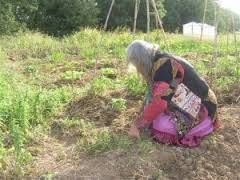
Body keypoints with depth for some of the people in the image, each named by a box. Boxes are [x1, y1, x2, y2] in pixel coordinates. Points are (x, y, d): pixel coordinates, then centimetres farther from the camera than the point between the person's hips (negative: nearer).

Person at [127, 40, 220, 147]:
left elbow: (158, 102, -29)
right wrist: (143, 115, 13)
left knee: (159, 125, -20)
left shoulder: (163, 65, -23)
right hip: (189, 105, 9)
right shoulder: (161, 62, 7)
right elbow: (153, 96, 15)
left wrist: (137, 125, -21)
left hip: (201, 111, -9)